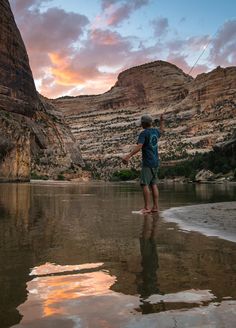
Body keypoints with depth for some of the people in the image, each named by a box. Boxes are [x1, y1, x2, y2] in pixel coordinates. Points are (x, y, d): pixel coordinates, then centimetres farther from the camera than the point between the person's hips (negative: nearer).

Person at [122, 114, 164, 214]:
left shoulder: (143, 133, -10)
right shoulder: (155, 131, 12)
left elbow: (139, 146, -25)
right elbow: (161, 131, 38)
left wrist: (128, 156, -34)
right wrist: (162, 121, 53)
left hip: (148, 163, -8)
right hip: (155, 162, 8)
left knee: (144, 184, -7)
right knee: (153, 184, 8)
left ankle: (147, 207, -10)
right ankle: (155, 207, 8)